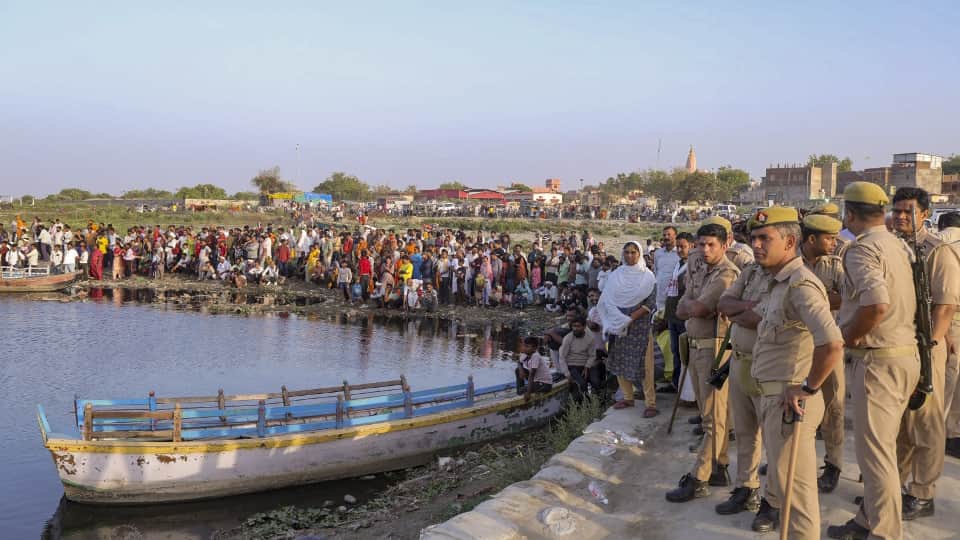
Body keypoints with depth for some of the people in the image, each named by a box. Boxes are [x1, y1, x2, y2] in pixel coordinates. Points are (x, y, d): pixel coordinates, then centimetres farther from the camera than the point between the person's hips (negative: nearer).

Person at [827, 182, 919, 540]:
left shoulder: (861, 249, -16)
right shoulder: (898, 246, 12)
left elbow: (876, 305, -30)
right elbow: (904, 303, 15)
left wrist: (847, 339, -16)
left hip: (878, 359, -9)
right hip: (906, 352, 9)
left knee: (875, 452, -1)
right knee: (881, 447, 18)